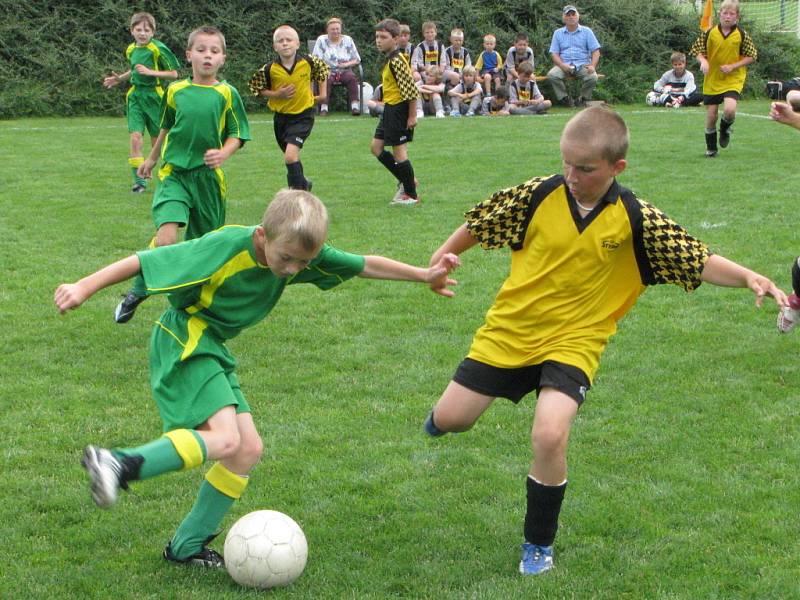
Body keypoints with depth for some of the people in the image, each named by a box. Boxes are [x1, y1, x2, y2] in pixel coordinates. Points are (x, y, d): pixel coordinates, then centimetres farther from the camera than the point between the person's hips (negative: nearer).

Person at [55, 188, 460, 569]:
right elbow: (144, 261, -23)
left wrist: (424, 275, 10)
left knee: (248, 448, 3)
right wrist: (84, 288, -24)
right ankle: (120, 465, -32)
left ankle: (187, 546, 11)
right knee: (224, 439, -26)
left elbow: (364, 265, 7)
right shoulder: (226, 247, -26)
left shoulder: (303, 253, -6)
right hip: (184, 341, -8)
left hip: (213, 349, 8)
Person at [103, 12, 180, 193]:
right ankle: (139, 180, -5)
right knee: (136, 136, -10)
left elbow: (174, 74, -10)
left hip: (155, 95, -4)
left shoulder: (159, 49, -11)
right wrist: (119, 79, 14)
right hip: (135, 95, 4)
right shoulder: (131, 50, 8)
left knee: (158, 139, 4)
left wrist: (150, 72, -19)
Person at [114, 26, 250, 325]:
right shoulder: (175, 90, 4)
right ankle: (136, 293, -4)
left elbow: (236, 135, 2)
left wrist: (224, 153, -19)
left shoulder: (227, 93, -2)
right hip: (174, 174, 0)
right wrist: (152, 159, 33)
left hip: (209, 177, 0)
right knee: (166, 237, -20)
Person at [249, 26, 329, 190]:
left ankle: (298, 190, -9)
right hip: (281, 117, 3)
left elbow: (323, 69, 10)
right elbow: (257, 88, -1)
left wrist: (323, 93, 7)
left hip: (303, 116, -3)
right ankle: (303, 184, 43)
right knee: (291, 157, 18)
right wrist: (277, 94, -16)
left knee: (291, 155, -21)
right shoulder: (270, 69, -14)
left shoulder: (308, 62, -12)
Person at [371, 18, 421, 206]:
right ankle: (406, 181, 22)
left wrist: (412, 115, -21)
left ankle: (411, 194, 8)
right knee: (376, 147, 12)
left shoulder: (396, 61, -20)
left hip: (399, 109, -10)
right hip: (389, 109, 10)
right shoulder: (389, 59, 11)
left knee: (398, 151, -3)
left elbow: (411, 89, -23)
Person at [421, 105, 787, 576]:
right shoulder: (540, 194, -10)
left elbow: (699, 261, -11)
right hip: (509, 330, 2)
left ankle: (539, 545, 2)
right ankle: (450, 411, 48)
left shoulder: (636, 220, -12)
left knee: (550, 437, -23)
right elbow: (481, 224, 5)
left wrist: (749, 277, -27)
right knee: (450, 420, 5)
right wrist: (442, 257, 16)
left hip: (572, 342, -2)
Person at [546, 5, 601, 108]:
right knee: (551, 75, -31)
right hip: (564, 65, 1)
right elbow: (554, 53, 6)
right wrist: (563, 65, -15)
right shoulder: (558, 33, 13)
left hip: (583, 65, -1)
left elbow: (595, 51, 5)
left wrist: (592, 66, -15)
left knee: (592, 77, -32)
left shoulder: (587, 31, 10)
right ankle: (564, 98, -12)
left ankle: (584, 99, -5)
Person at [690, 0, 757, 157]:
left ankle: (725, 129, 10)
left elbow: (751, 56, -1)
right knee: (711, 116, 4)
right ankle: (711, 148, 25)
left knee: (729, 109, -25)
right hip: (712, 81, 2)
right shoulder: (710, 33, -4)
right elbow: (697, 50, 4)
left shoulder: (742, 35, -6)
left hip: (733, 80, -2)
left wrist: (733, 66, -13)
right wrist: (703, 61, -18)